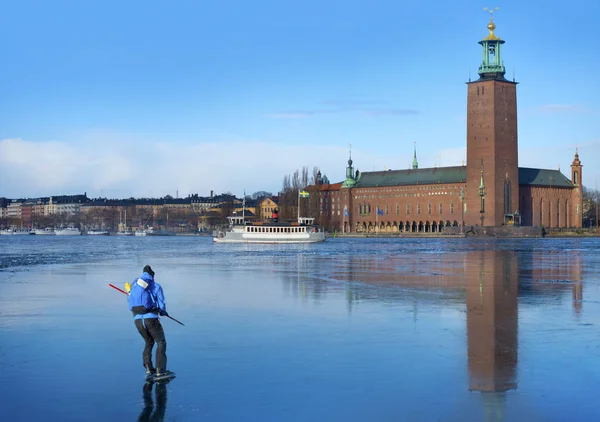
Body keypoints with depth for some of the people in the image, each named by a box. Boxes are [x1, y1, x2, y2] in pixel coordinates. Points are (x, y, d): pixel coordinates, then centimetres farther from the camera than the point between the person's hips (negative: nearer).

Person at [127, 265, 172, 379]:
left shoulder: (134, 284, 13)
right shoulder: (156, 286, 1)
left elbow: (130, 301, 16)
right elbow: (162, 306, 0)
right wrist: (163, 312, 22)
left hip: (137, 319, 5)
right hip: (151, 318, -5)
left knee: (149, 342, 22)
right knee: (161, 343, 7)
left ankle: (148, 369, 12)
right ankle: (160, 370, -3)